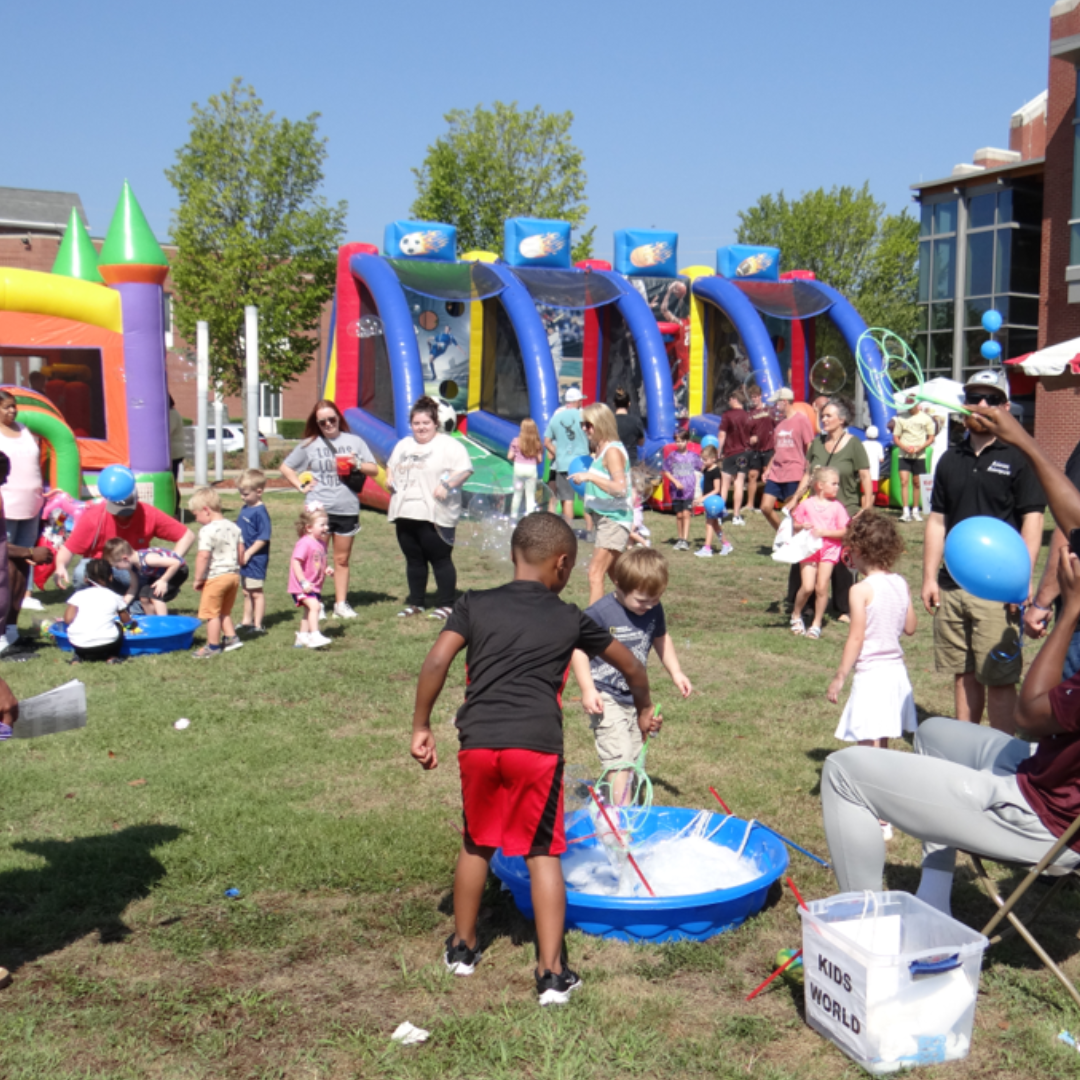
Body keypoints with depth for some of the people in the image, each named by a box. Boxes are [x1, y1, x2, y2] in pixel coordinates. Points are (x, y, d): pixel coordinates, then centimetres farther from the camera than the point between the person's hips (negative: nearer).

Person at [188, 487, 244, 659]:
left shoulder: (207, 531, -17)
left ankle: (213, 646, 13)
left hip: (215, 576, -8)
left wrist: (198, 579, -13)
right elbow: (241, 553, 10)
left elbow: (203, 556, -22)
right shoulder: (234, 527, 6)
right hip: (234, 574, 8)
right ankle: (231, 637, 25)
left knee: (211, 613, 6)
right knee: (225, 611, 23)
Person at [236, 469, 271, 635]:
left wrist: (248, 553, -21)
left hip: (256, 559, -9)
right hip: (244, 559, 9)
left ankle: (258, 625, 5)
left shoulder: (260, 512, -17)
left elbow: (264, 537, -21)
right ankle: (247, 621, 29)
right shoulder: (245, 509, 9)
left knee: (257, 592, -1)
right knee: (247, 592, 18)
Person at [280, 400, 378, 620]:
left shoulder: (354, 441, 9)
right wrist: (301, 486, 1)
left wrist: (358, 464, -10)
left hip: (347, 509, 1)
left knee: (342, 559, 8)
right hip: (318, 509, -1)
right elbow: (285, 467, 14)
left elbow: (374, 469, 9)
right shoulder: (309, 444, 7)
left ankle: (341, 603, 15)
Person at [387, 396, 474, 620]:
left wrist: (448, 484, -26)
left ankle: (445, 605, 3)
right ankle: (415, 602, 22)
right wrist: (390, 479, 12)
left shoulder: (449, 445, -5)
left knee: (440, 559, -3)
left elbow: (465, 469, -12)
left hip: (435, 515, -7)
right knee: (413, 559, 12)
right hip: (405, 514, 7)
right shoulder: (403, 445, 18)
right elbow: (391, 465, 32)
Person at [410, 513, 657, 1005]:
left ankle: (463, 946, 37)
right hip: (537, 744, -1)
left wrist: (421, 728, 6)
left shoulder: (475, 605, 11)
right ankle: (552, 973, 8)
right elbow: (630, 666, 27)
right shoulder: (571, 619, 13)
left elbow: (435, 663, -3)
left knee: (476, 845, 20)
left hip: (478, 742, 2)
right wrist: (644, 710, 45)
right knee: (543, 853, 8)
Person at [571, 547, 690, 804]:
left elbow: (661, 639, 19)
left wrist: (676, 673, 14)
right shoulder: (600, 613, -21)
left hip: (636, 697, 7)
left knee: (635, 759, 14)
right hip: (606, 698, -7)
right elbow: (577, 647, -17)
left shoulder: (653, 610, -1)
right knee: (617, 756, -16)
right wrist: (588, 689, -22)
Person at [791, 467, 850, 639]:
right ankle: (796, 615, 16)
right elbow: (794, 525, 8)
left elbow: (843, 532, -4)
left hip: (829, 549, 1)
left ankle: (816, 623, 11)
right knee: (807, 587, -10)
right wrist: (802, 526, -14)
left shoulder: (837, 506, -1)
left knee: (822, 587, -4)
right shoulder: (806, 504, -1)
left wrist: (823, 532, -15)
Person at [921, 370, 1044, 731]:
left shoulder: (1019, 457, -2)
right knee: (963, 674, 12)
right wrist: (929, 577, 9)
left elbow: (1032, 522, -7)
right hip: (952, 586, 5)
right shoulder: (951, 459, 14)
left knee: (999, 680, -4)